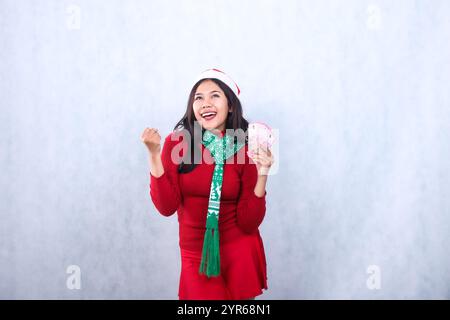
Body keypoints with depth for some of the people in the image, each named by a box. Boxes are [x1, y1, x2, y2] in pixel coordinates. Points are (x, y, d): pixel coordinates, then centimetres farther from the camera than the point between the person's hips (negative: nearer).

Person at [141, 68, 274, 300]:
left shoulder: (245, 150, -8)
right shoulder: (177, 142, -8)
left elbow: (248, 222, -11)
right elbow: (167, 207, -16)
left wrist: (262, 175, -23)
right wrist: (154, 155, -24)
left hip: (240, 252, 1)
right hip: (195, 257, 0)